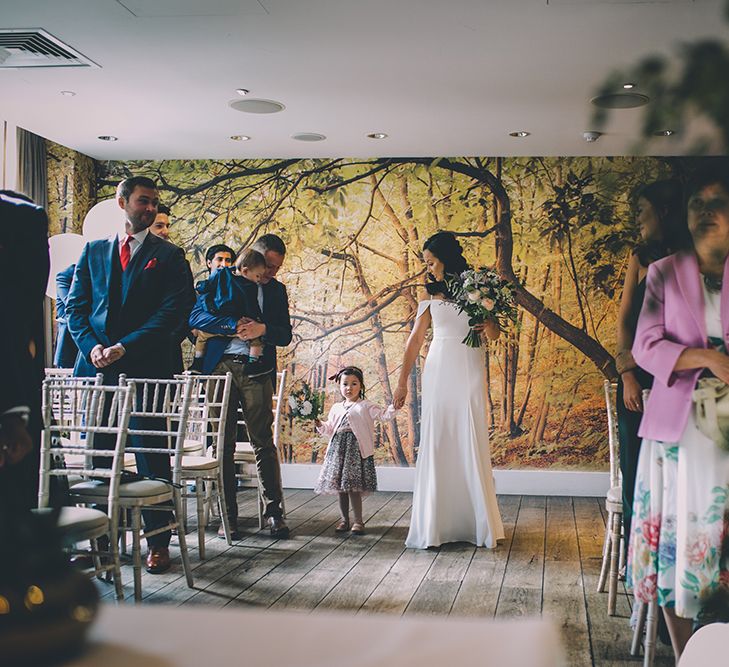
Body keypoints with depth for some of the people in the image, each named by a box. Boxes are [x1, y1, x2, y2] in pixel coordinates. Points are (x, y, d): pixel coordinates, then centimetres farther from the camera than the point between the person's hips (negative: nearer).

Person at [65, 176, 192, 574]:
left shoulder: (168, 255, 7)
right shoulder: (93, 251, 16)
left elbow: (172, 311, -4)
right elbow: (74, 306, 12)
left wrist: (125, 347, -13)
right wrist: (92, 347, -6)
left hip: (145, 367, -3)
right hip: (95, 365, 3)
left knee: (151, 457, 0)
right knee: (96, 456, 6)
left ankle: (159, 543, 6)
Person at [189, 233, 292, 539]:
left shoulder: (276, 290, 14)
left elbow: (285, 335, 9)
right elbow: (195, 316, -5)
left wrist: (262, 329, -12)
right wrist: (233, 325, -17)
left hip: (256, 372, 1)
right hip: (221, 368, -1)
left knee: (264, 443, -2)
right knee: (222, 444, 2)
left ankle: (274, 512, 5)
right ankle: (227, 515, 8)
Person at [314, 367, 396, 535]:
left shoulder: (365, 406, 2)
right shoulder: (336, 408, 17)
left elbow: (384, 415, -6)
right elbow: (330, 428, 21)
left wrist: (393, 407, -23)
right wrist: (320, 425, 2)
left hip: (356, 449, -5)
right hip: (338, 449, 5)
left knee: (354, 487, -8)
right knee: (340, 487, 9)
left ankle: (358, 521, 4)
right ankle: (345, 519, 21)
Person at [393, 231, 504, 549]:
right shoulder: (432, 297, 10)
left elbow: (494, 333, 1)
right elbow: (415, 340, 10)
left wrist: (488, 323, -22)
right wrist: (402, 383, 7)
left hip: (468, 373, -2)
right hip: (438, 374, 2)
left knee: (470, 445, -3)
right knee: (436, 445, 0)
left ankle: (478, 523, 7)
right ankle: (437, 522, 7)